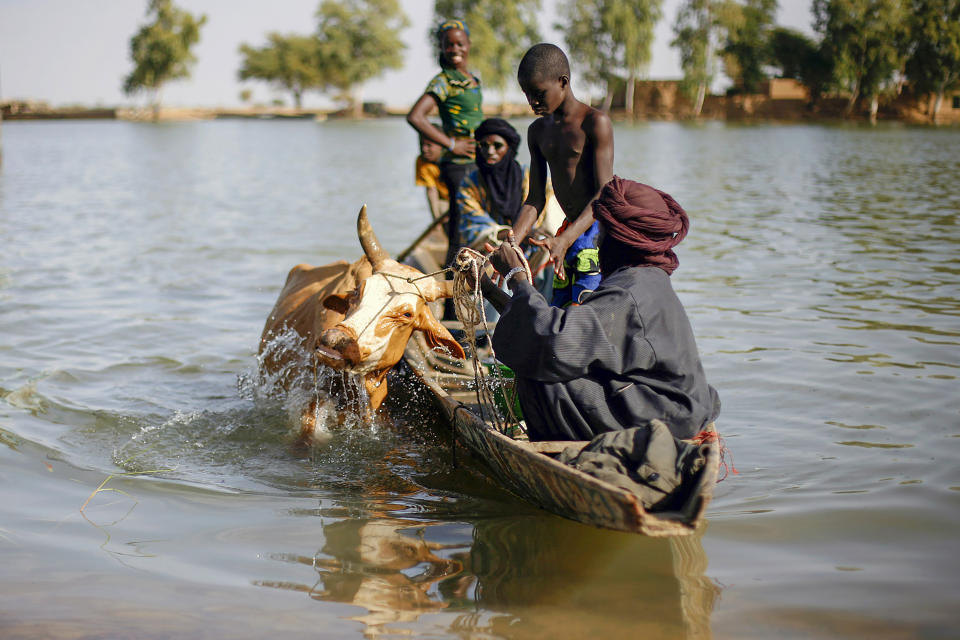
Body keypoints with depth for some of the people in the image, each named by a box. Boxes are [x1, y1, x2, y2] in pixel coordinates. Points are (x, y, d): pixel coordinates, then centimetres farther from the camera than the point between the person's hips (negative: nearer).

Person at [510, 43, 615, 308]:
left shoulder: (595, 122, -10)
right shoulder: (538, 131, 12)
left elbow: (604, 195, -18)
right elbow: (535, 200, 10)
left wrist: (564, 240, -30)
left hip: (599, 229, -8)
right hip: (570, 232, 8)